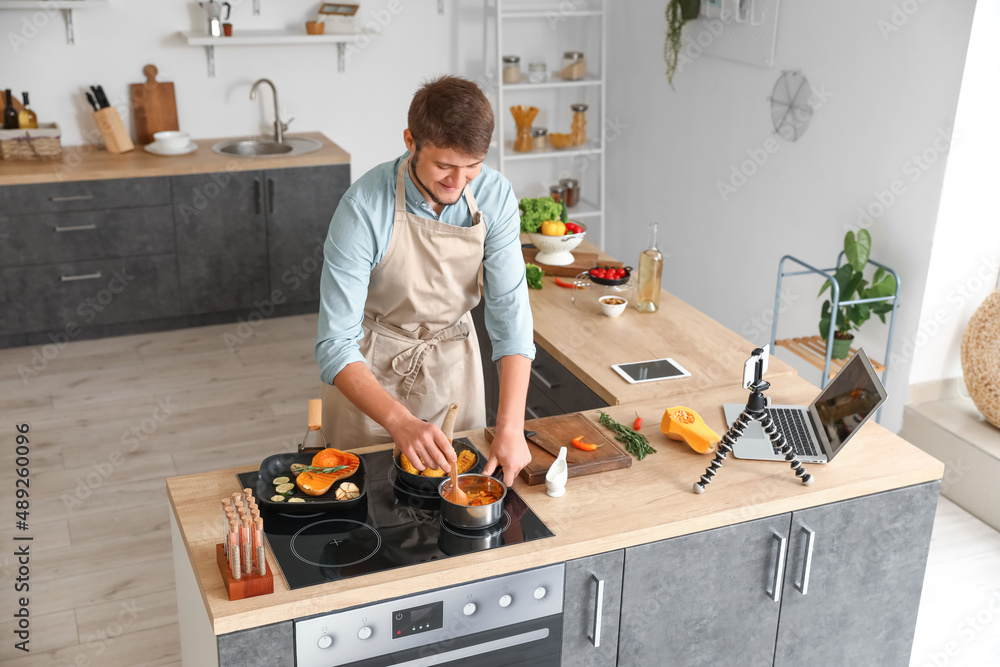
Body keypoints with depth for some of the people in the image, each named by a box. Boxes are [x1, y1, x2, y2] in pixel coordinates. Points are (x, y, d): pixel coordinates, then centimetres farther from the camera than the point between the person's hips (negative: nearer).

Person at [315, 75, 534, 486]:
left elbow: (511, 316, -21)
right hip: (369, 372, -3)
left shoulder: (495, 196, -19)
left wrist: (511, 427, -32)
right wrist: (401, 423, -47)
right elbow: (335, 345, -32)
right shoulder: (364, 208, -30)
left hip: (453, 359, 3)